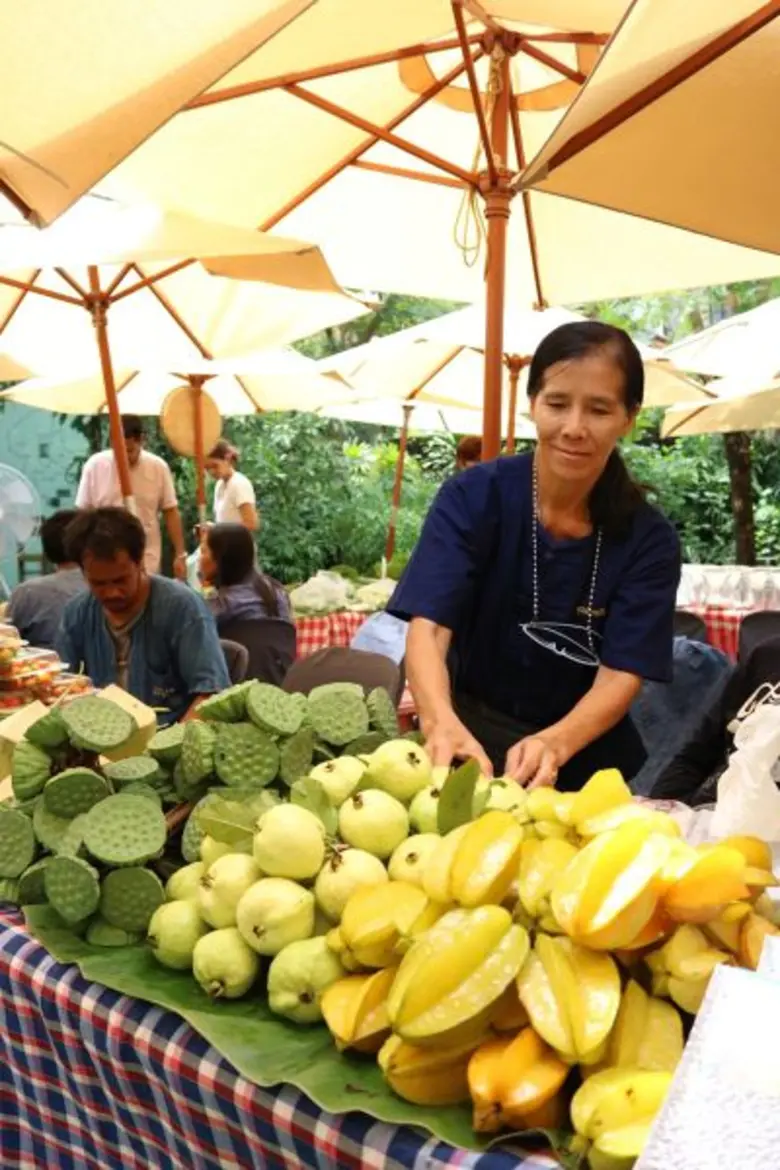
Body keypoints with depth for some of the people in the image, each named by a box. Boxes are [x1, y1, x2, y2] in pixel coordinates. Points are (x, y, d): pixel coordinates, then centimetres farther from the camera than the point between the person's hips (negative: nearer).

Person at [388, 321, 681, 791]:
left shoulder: (650, 539, -8)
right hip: (475, 738, 0)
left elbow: (622, 675, -14)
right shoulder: (474, 497, -11)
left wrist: (554, 745, -33)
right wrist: (441, 722, -39)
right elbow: (428, 626, -20)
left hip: (587, 760, 1)